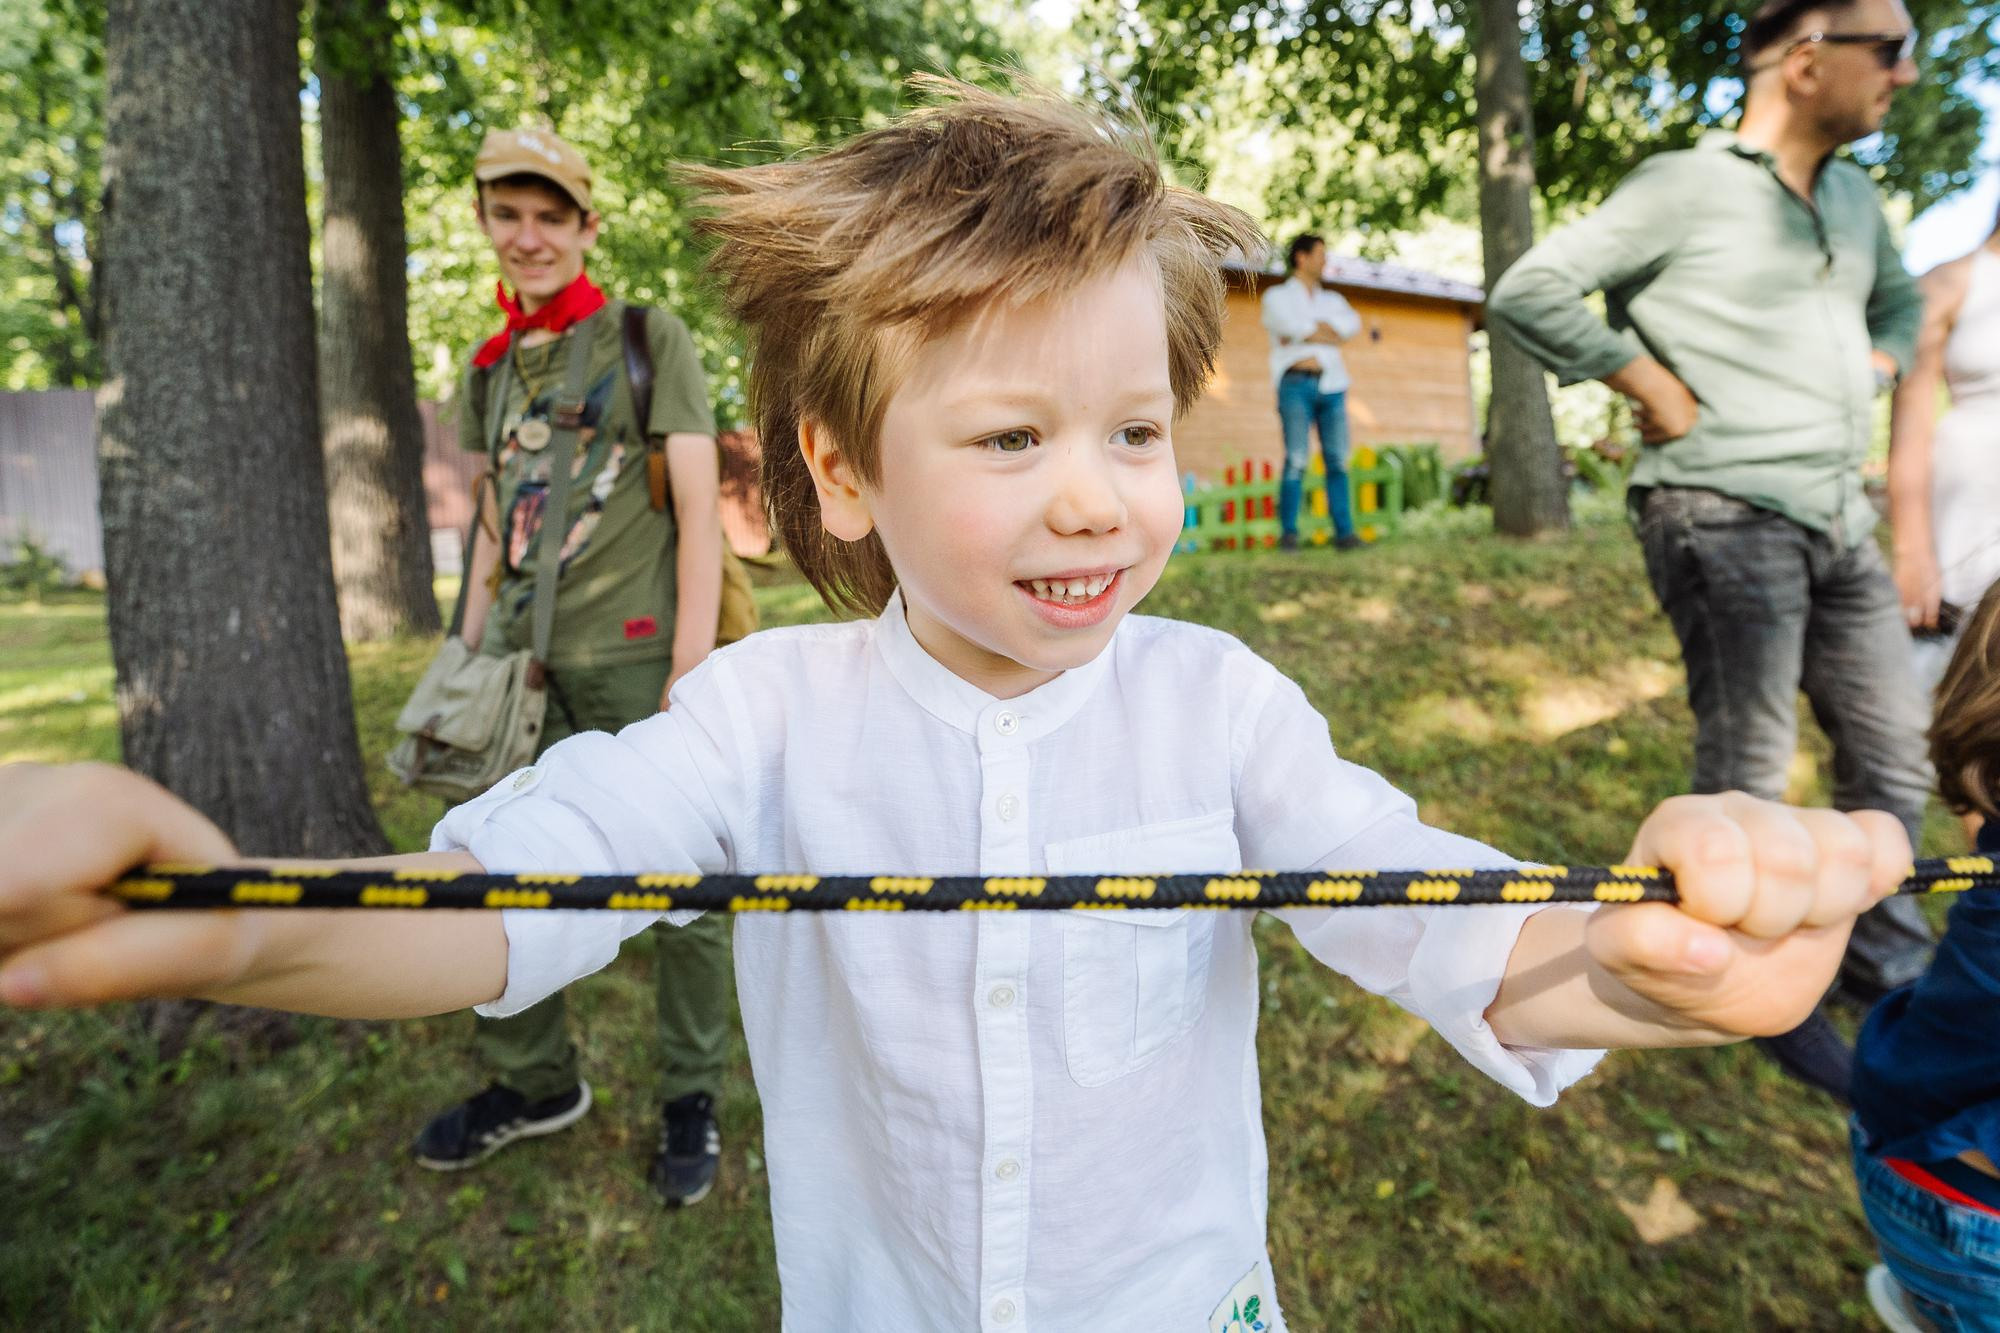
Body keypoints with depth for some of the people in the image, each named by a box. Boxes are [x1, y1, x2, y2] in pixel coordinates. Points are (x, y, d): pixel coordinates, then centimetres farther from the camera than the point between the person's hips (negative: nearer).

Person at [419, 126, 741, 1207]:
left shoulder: (648, 340, 0)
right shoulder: (489, 371, 16)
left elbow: (700, 515, -7)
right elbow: (494, 532, 20)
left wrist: (691, 671, -13)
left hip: (633, 655, -6)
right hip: (525, 659, 6)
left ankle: (692, 1099, 21)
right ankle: (532, 1083, 32)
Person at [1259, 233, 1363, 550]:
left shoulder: (1333, 300, 24)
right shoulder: (1276, 296, 10)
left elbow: (1352, 323, 1)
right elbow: (1291, 325, -11)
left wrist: (1308, 330, -8)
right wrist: (1329, 335, 1)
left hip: (1331, 387, 4)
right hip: (1296, 384, -4)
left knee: (1337, 461, -3)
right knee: (1296, 460, -13)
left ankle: (1344, 533, -4)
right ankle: (1289, 533, -10)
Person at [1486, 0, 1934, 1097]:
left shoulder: (1855, 199, 17)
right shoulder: (1684, 186, -7)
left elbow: (1900, 299, 34)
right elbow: (1527, 293, -15)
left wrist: (1873, 370, 14)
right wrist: (1655, 387, -14)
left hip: (1839, 517, 8)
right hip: (1725, 518, -8)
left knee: (1894, 753, 14)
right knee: (1747, 773, 0)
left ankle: (1887, 960, 34)